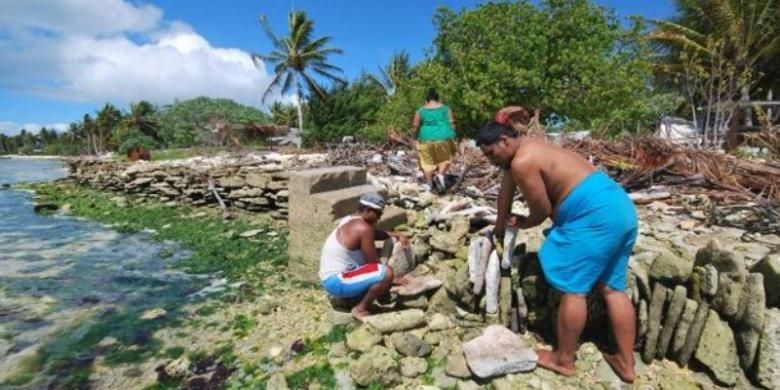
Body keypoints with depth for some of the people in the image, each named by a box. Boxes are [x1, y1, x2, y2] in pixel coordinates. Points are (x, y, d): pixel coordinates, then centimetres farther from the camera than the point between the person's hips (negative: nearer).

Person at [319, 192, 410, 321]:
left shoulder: (351, 220, 9)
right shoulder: (363, 228, -20)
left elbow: (374, 233, 26)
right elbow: (373, 263, -14)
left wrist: (397, 235, 14)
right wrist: (391, 279, 0)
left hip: (332, 276, 10)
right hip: (336, 281, -10)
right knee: (387, 272, -25)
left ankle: (341, 295, 17)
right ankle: (360, 309, -6)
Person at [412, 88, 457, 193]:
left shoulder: (420, 111, 3)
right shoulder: (446, 109, 4)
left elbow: (415, 127, 1)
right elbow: (452, 124, 1)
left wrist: (415, 138, 14)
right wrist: (452, 136, 13)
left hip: (426, 139, 0)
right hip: (444, 138, 0)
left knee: (428, 162, 11)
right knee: (445, 159, 19)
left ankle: (430, 184, 13)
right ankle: (440, 175, -3)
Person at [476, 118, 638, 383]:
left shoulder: (522, 162, -15)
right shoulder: (524, 149, 18)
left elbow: (542, 210, -8)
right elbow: (506, 191, 26)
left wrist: (522, 223, 14)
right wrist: (499, 229, 37)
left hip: (595, 213, -11)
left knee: (573, 287, -2)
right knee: (612, 287, 14)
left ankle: (564, 360, 13)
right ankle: (626, 363, 25)